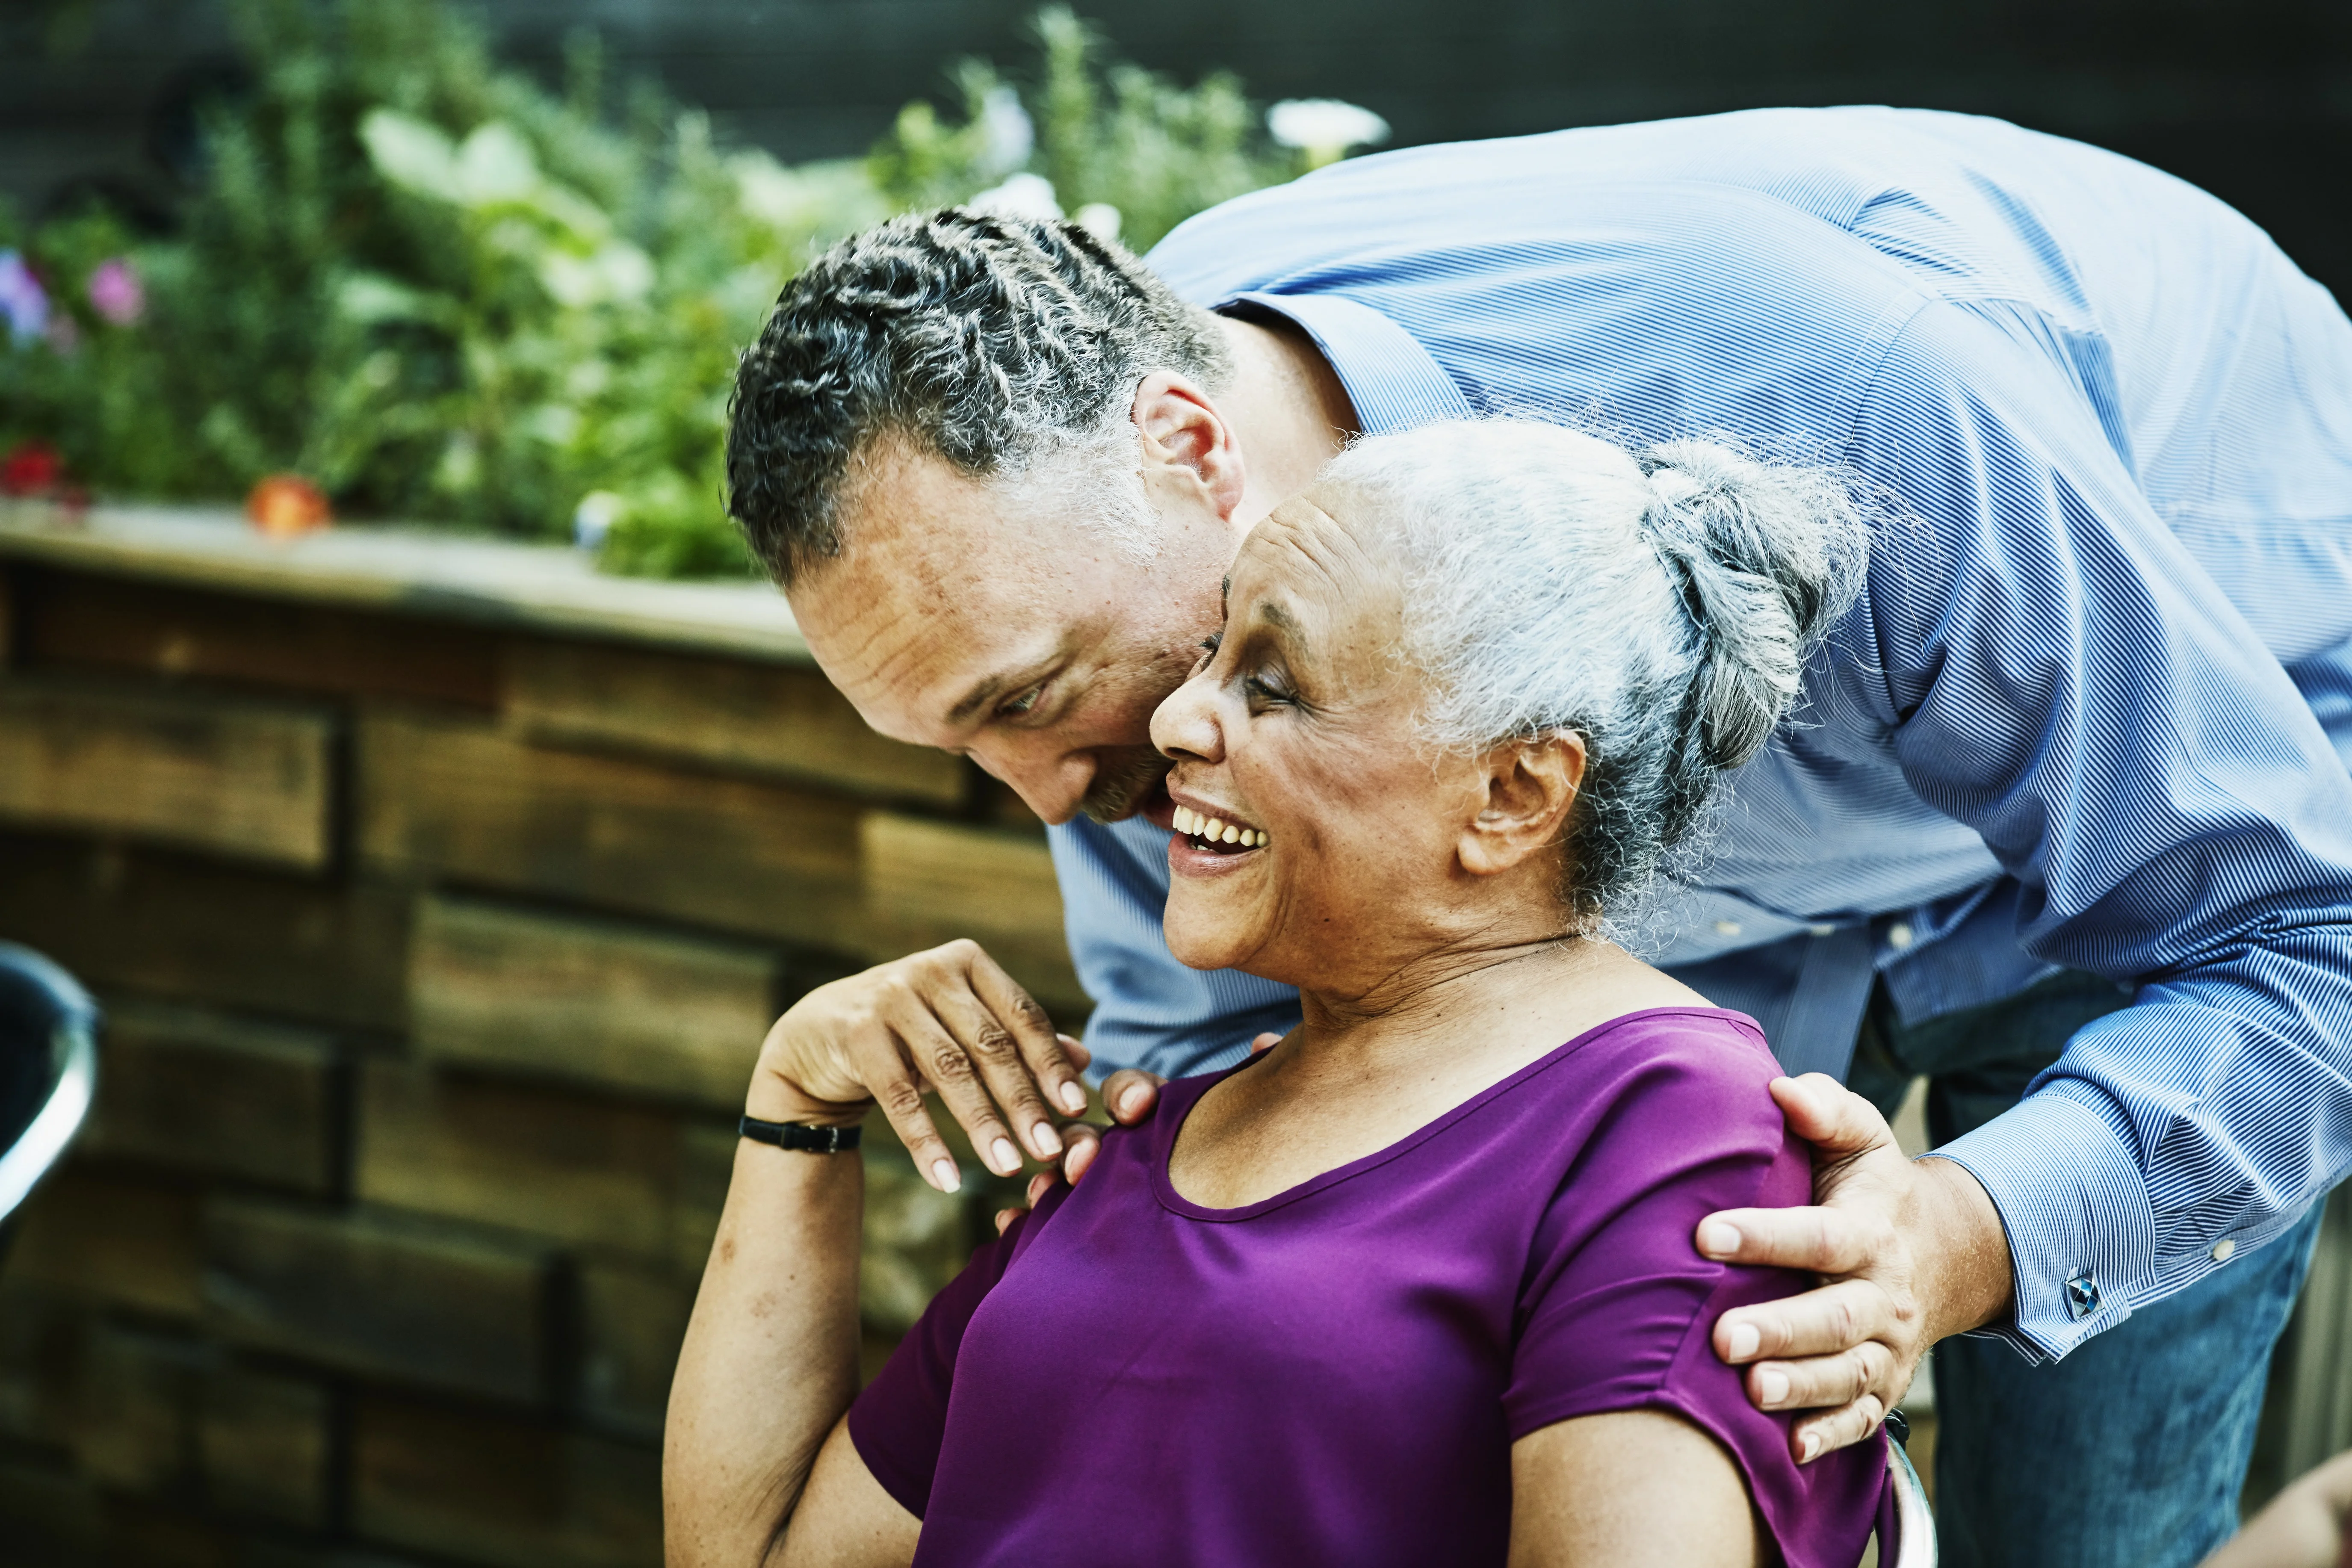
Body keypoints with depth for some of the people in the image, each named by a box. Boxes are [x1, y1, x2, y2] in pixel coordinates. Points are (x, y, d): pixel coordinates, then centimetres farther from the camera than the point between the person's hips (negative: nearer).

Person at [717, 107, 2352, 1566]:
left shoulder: (1841, 405, -45)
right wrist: (1006, 1079, -34)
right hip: (1737, 858, 5)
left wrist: (1973, 1240, -52)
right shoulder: (1073, 479, -26)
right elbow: (1199, 1045, -10)